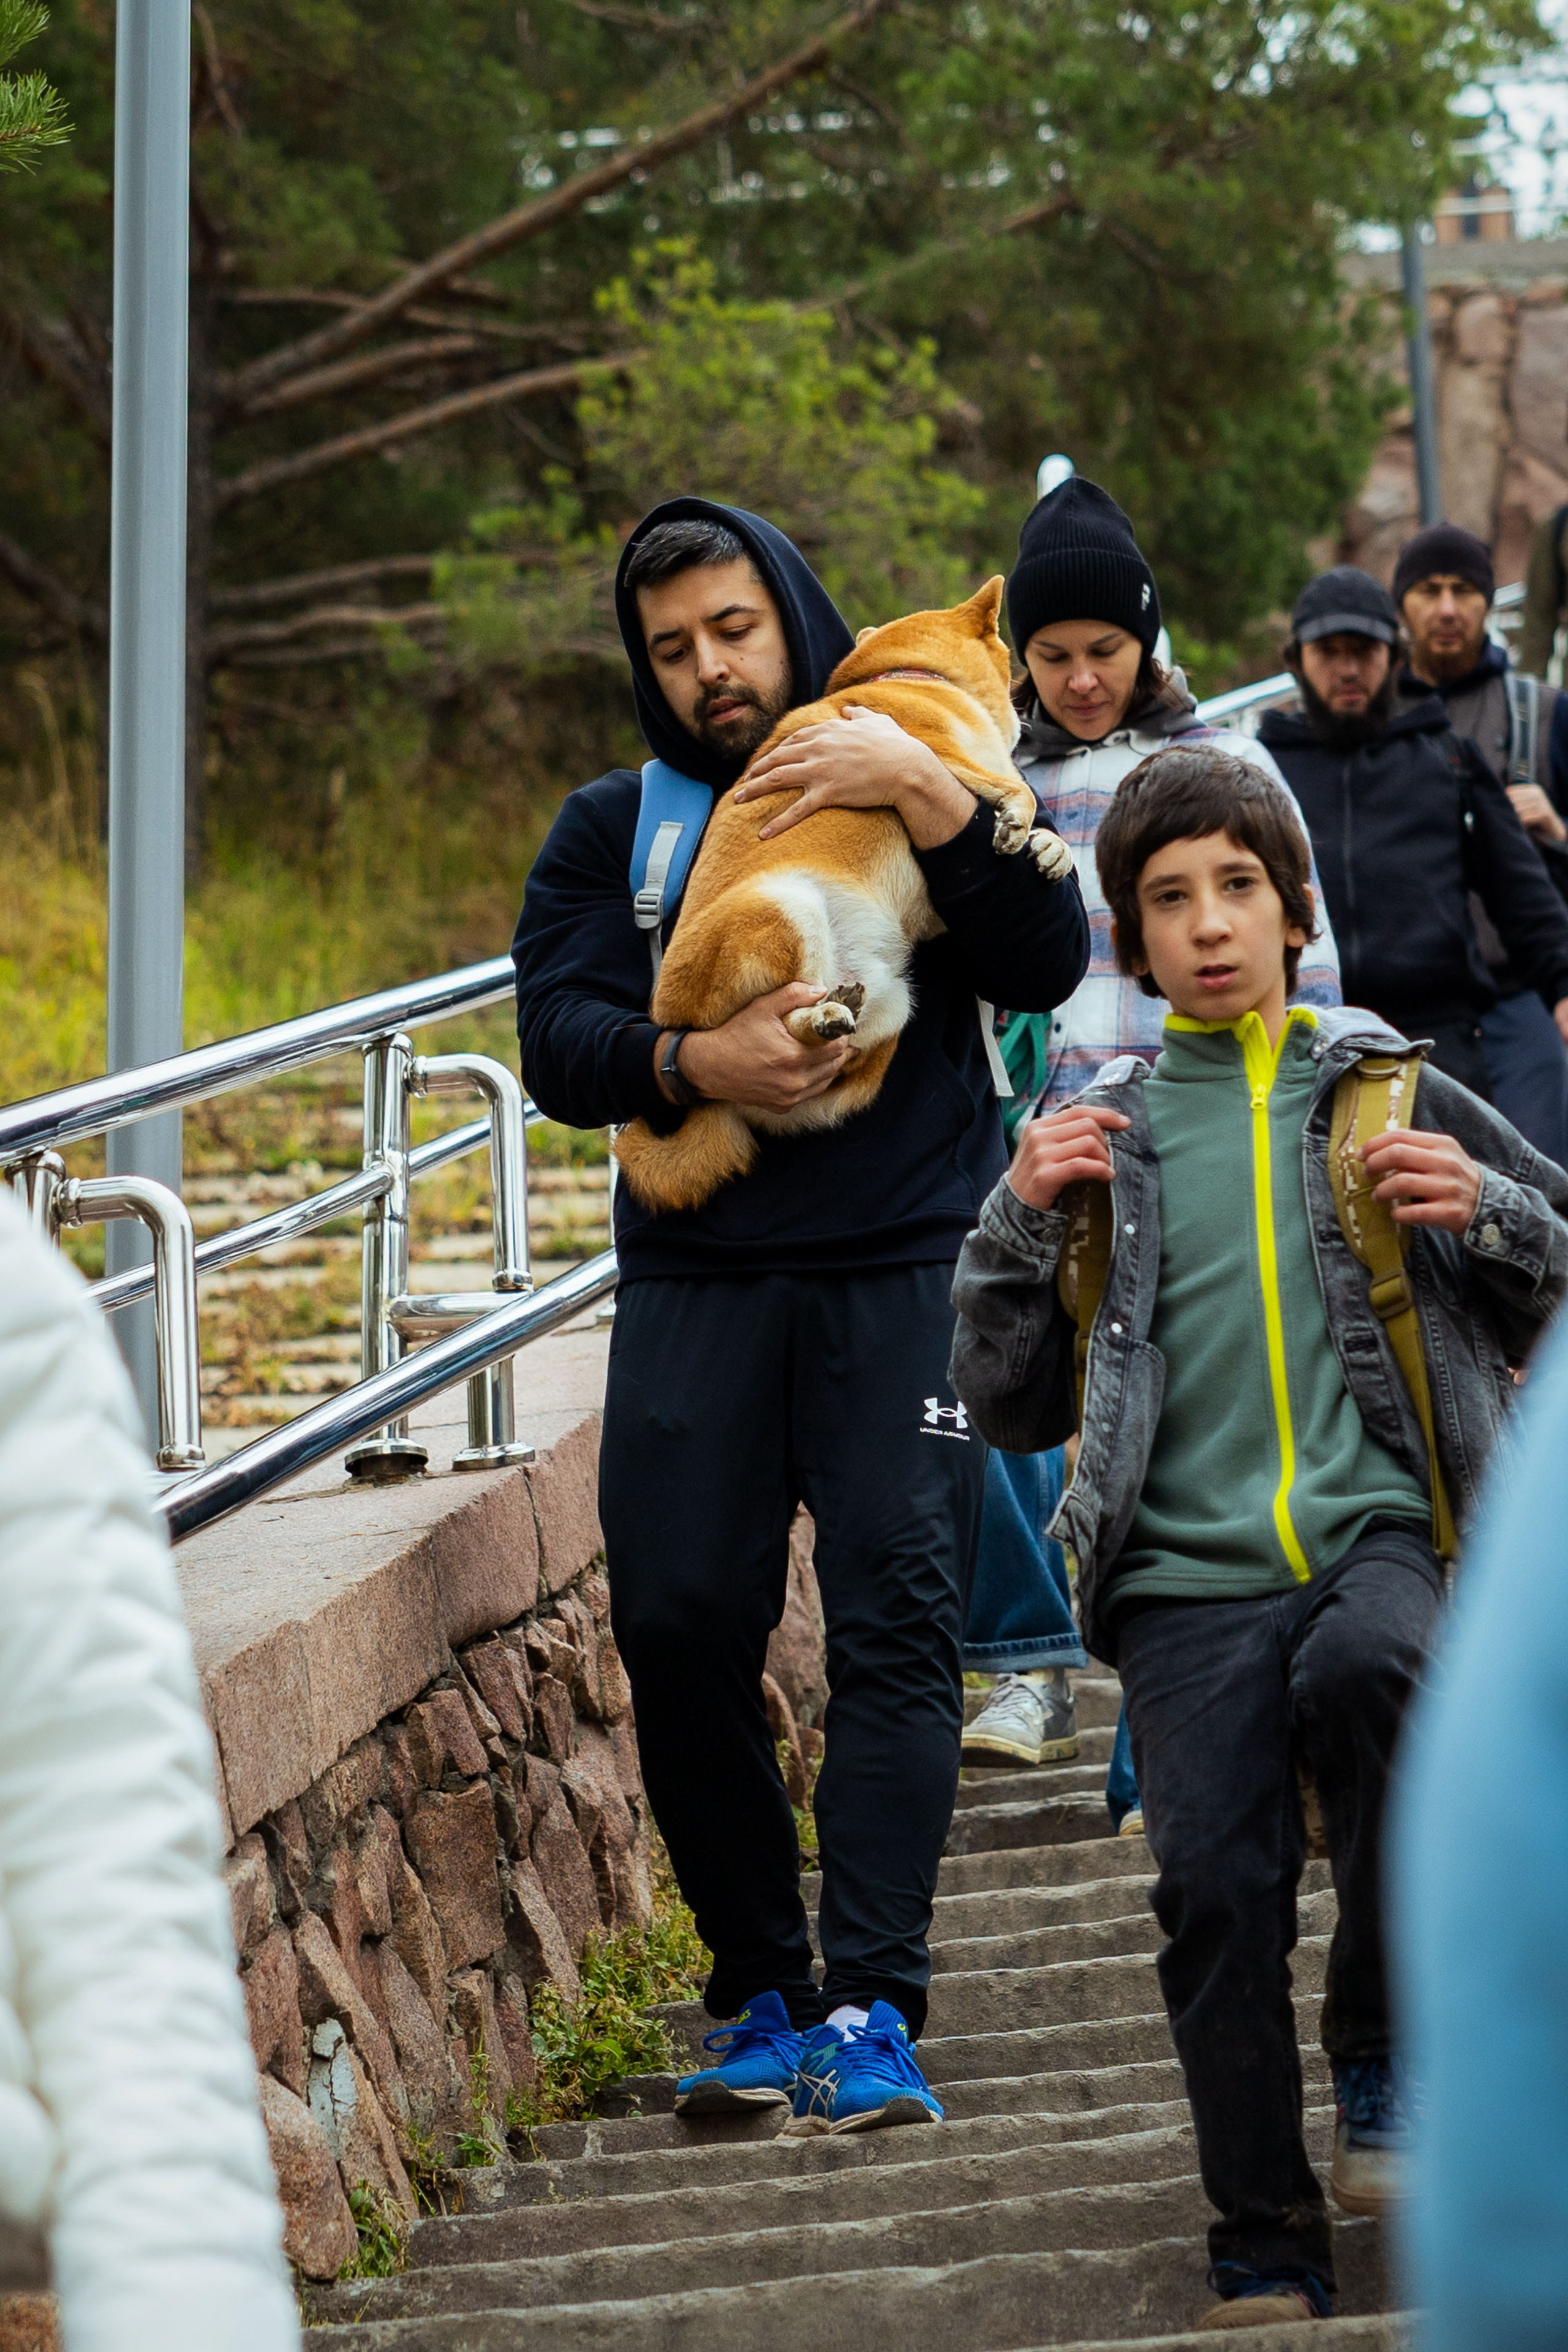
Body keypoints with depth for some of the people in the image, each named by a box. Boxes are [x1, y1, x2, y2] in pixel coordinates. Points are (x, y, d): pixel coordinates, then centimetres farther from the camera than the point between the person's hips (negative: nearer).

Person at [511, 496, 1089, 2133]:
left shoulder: (916, 789, 12)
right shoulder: (610, 830, 15)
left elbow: (1047, 966, -3)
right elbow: (557, 1044, 2)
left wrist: (931, 801, -14)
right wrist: (693, 1064, -17)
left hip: (904, 1274, -2)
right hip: (696, 1283, 2)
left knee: (898, 1621, -12)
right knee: (678, 1629, -6)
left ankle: (868, 2010, -16)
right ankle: (761, 1995, 7)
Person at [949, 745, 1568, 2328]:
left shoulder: (1388, 1094, 12)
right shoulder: (1103, 1134, 15)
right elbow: (1006, 1409, 17)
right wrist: (1020, 1226, 2)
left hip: (1383, 1531, -1)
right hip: (1190, 1576, 1)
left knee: (1365, 1664, -35)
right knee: (1215, 1882, -15)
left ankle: (1382, 2047, -17)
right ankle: (1266, 2254, 0)